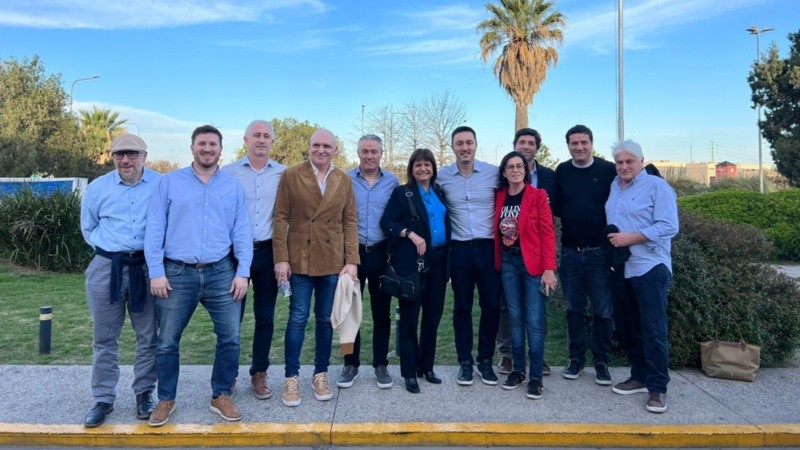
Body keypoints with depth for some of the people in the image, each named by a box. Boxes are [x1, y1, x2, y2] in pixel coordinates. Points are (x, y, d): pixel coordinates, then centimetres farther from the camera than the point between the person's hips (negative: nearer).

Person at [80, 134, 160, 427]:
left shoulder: (162, 185, -1)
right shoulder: (98, 188, 5)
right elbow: (88, 228, 17)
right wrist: (110, 248, 7)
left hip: (148, 268, -1)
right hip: (107, 268, 2)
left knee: (148, 336, 7)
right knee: (105, 338, 8)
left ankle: (144, 393, 22)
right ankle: (103, 399, 20)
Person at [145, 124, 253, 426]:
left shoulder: (234, 187, 8)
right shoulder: (169, 182, 3)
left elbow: (242, 233, 5)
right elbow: (154, 229, 0)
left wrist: (242, 272, -4)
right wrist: (156, 272, -6)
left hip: (221, 273, 1)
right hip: (177, 273, -1)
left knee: (230, 338, 3)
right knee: (167, 342, 7)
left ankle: (221, 396, 22)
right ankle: (166, 399, 27)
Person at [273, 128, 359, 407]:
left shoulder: (344, 180, 7)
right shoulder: (291, 176, -1)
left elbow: (350, 222, 6)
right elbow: (281, 218, -3)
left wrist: (352, 261, -2)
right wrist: (281, 259, -9)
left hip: (332, 261, 3)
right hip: (300, 259, -2)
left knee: (326, 319, 10)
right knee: (298, 318, 1)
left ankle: (320, 375, 23)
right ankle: (292, 377, 15)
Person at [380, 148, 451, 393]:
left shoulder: (439, 193, 14)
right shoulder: (401, 193, -1)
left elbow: (446, 225, 18)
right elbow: (386, 222, -8)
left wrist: (447, 259, 8)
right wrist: (411, 234, -19)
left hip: (438, 261, 5)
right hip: (412, 262, -5)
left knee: (433, 315, 11)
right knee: (409, 316, 1)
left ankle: (426, 366, 26)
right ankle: (409, 372, 12)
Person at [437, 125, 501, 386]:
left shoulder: (494, 173, -1)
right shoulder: (442, 177, 1)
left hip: (488, 248, 0)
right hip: (459, 250, 0)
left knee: (491, 305, 4)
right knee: (462, 307, 8)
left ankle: (486, 360, 22)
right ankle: (465, 362, 21)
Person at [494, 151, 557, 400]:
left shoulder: (537, 196, -6)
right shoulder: (499, 197, 6)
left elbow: (548, 233, -9)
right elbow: (497, 231, 10)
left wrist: (549, 268, -14)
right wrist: (497, 262, 1)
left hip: (533, 263, -4)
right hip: (508, 262, 4)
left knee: (534, 321, -2)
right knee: (515, 318, 11)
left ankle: (536, 377, 9)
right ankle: (518, 369, 23)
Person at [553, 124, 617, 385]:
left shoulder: (608, 170, -4)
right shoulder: (562, 171, 6)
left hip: (600, 251, -3)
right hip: (570, 252, 3)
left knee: (603, 309, 5)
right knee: (574, 308, 12)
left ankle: (601, 362, 19)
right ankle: (576, 358, 25)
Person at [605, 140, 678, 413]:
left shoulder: (657, 186, -5)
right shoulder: (614, 187, 13)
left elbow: (669, 226, -14)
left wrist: (631, 238, -18)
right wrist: (611, 239, 2)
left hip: (650, 267, -6)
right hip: (621, 268, 6)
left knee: (653, 329, -4)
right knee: (631, 326, 13)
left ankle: (657, 388, 4)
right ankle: (639, 377, 25)